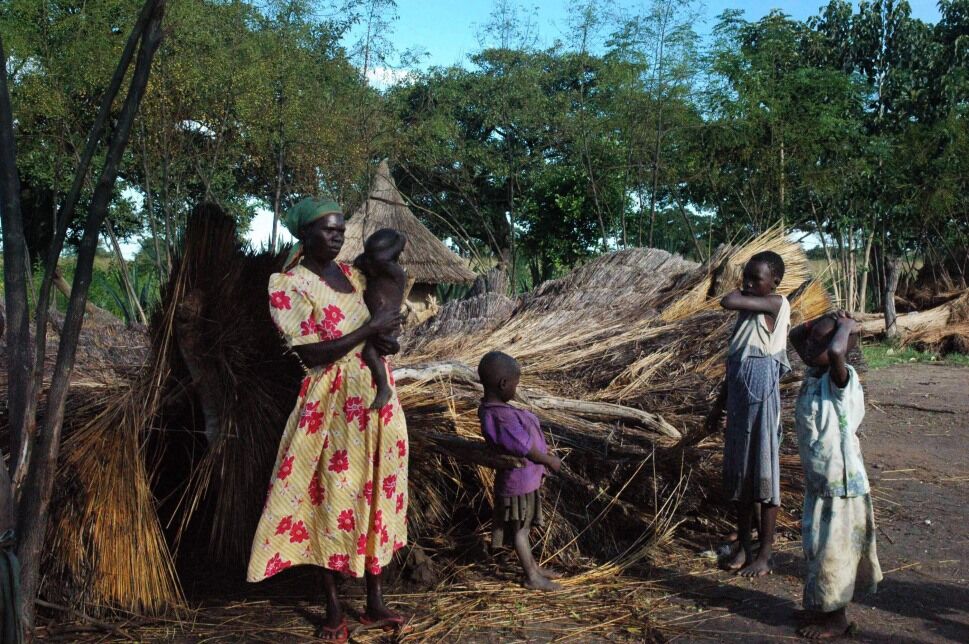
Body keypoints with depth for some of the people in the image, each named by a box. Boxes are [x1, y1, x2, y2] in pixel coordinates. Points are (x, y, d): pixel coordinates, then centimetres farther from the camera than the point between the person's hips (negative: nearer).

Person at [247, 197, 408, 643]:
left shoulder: (351, 273, 10)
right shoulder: (288, 285, -10)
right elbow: (311, 354, -18)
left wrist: (386, 335, 3)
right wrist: (370, 330, -15)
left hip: (376, 393, 6)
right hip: (332, 404, -6)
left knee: (376, 492, 10)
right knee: (333, 497, 2)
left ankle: (374, 603, 22)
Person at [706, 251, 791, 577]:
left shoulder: (776, 303, -9)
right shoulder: (748, 309, 15)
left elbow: (727, 302, -24)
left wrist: (740, 293, -2)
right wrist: (718, 405, 20)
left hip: (761, 397, -8)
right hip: (739, 398, 8)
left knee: (763, 472, 0)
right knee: (737, 474, 12)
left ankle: (765, 553, 10)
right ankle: (744, 545, 24)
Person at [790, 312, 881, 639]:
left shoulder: (841, 378, -21)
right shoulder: (814, 372, 3)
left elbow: (835, 351, -44)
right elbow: (795, 335, 16)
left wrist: (846, 326, -25)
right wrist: (826, 319, 3)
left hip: (840, 482, -8)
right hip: (817, 479, 8)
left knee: (833, 549, 5)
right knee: (817, 546, 19)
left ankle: (837, 618, 21)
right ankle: (822, 609, 35)